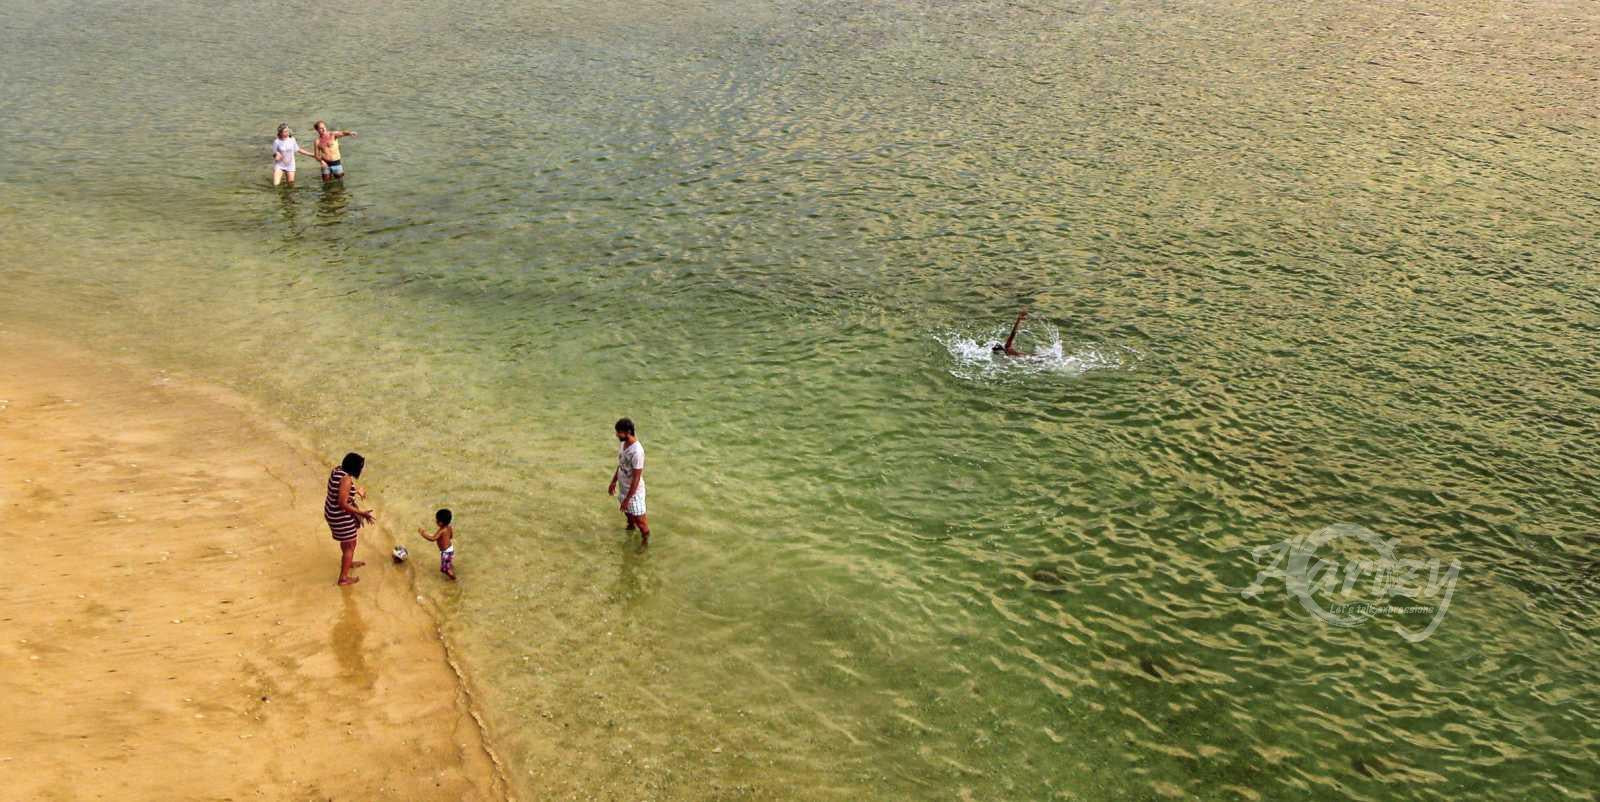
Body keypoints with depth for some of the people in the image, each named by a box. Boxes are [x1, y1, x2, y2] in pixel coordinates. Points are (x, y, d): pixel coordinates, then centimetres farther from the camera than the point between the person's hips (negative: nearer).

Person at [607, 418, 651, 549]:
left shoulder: (637, 452, -36)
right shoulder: (622, 442, -9)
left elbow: (636, 478, -29)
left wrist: (628, 499, -23)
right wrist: (614, 481, 16)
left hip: (634, 490, -8)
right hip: (623, 486, 8)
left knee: (638, 518, 12)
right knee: (627, 512, 30)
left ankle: (646, 539, 36)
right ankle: (631, 527, 57)